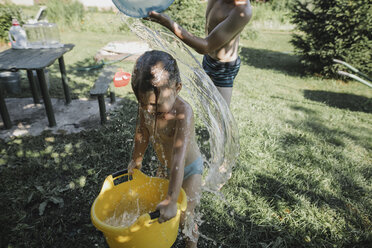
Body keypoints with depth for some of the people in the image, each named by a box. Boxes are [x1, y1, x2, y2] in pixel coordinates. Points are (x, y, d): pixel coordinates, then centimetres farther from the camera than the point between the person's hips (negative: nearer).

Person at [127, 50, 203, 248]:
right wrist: (136, 160, 12)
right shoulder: (145, 105, -19)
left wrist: (171, 200, -40)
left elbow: (179, 159, -40)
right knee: (157, 200, 21)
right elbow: (142, 133, -1)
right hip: (165, 165, 6)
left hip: (189, 168, -5)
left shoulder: (183, 112, -38)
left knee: (184, 216, 3)